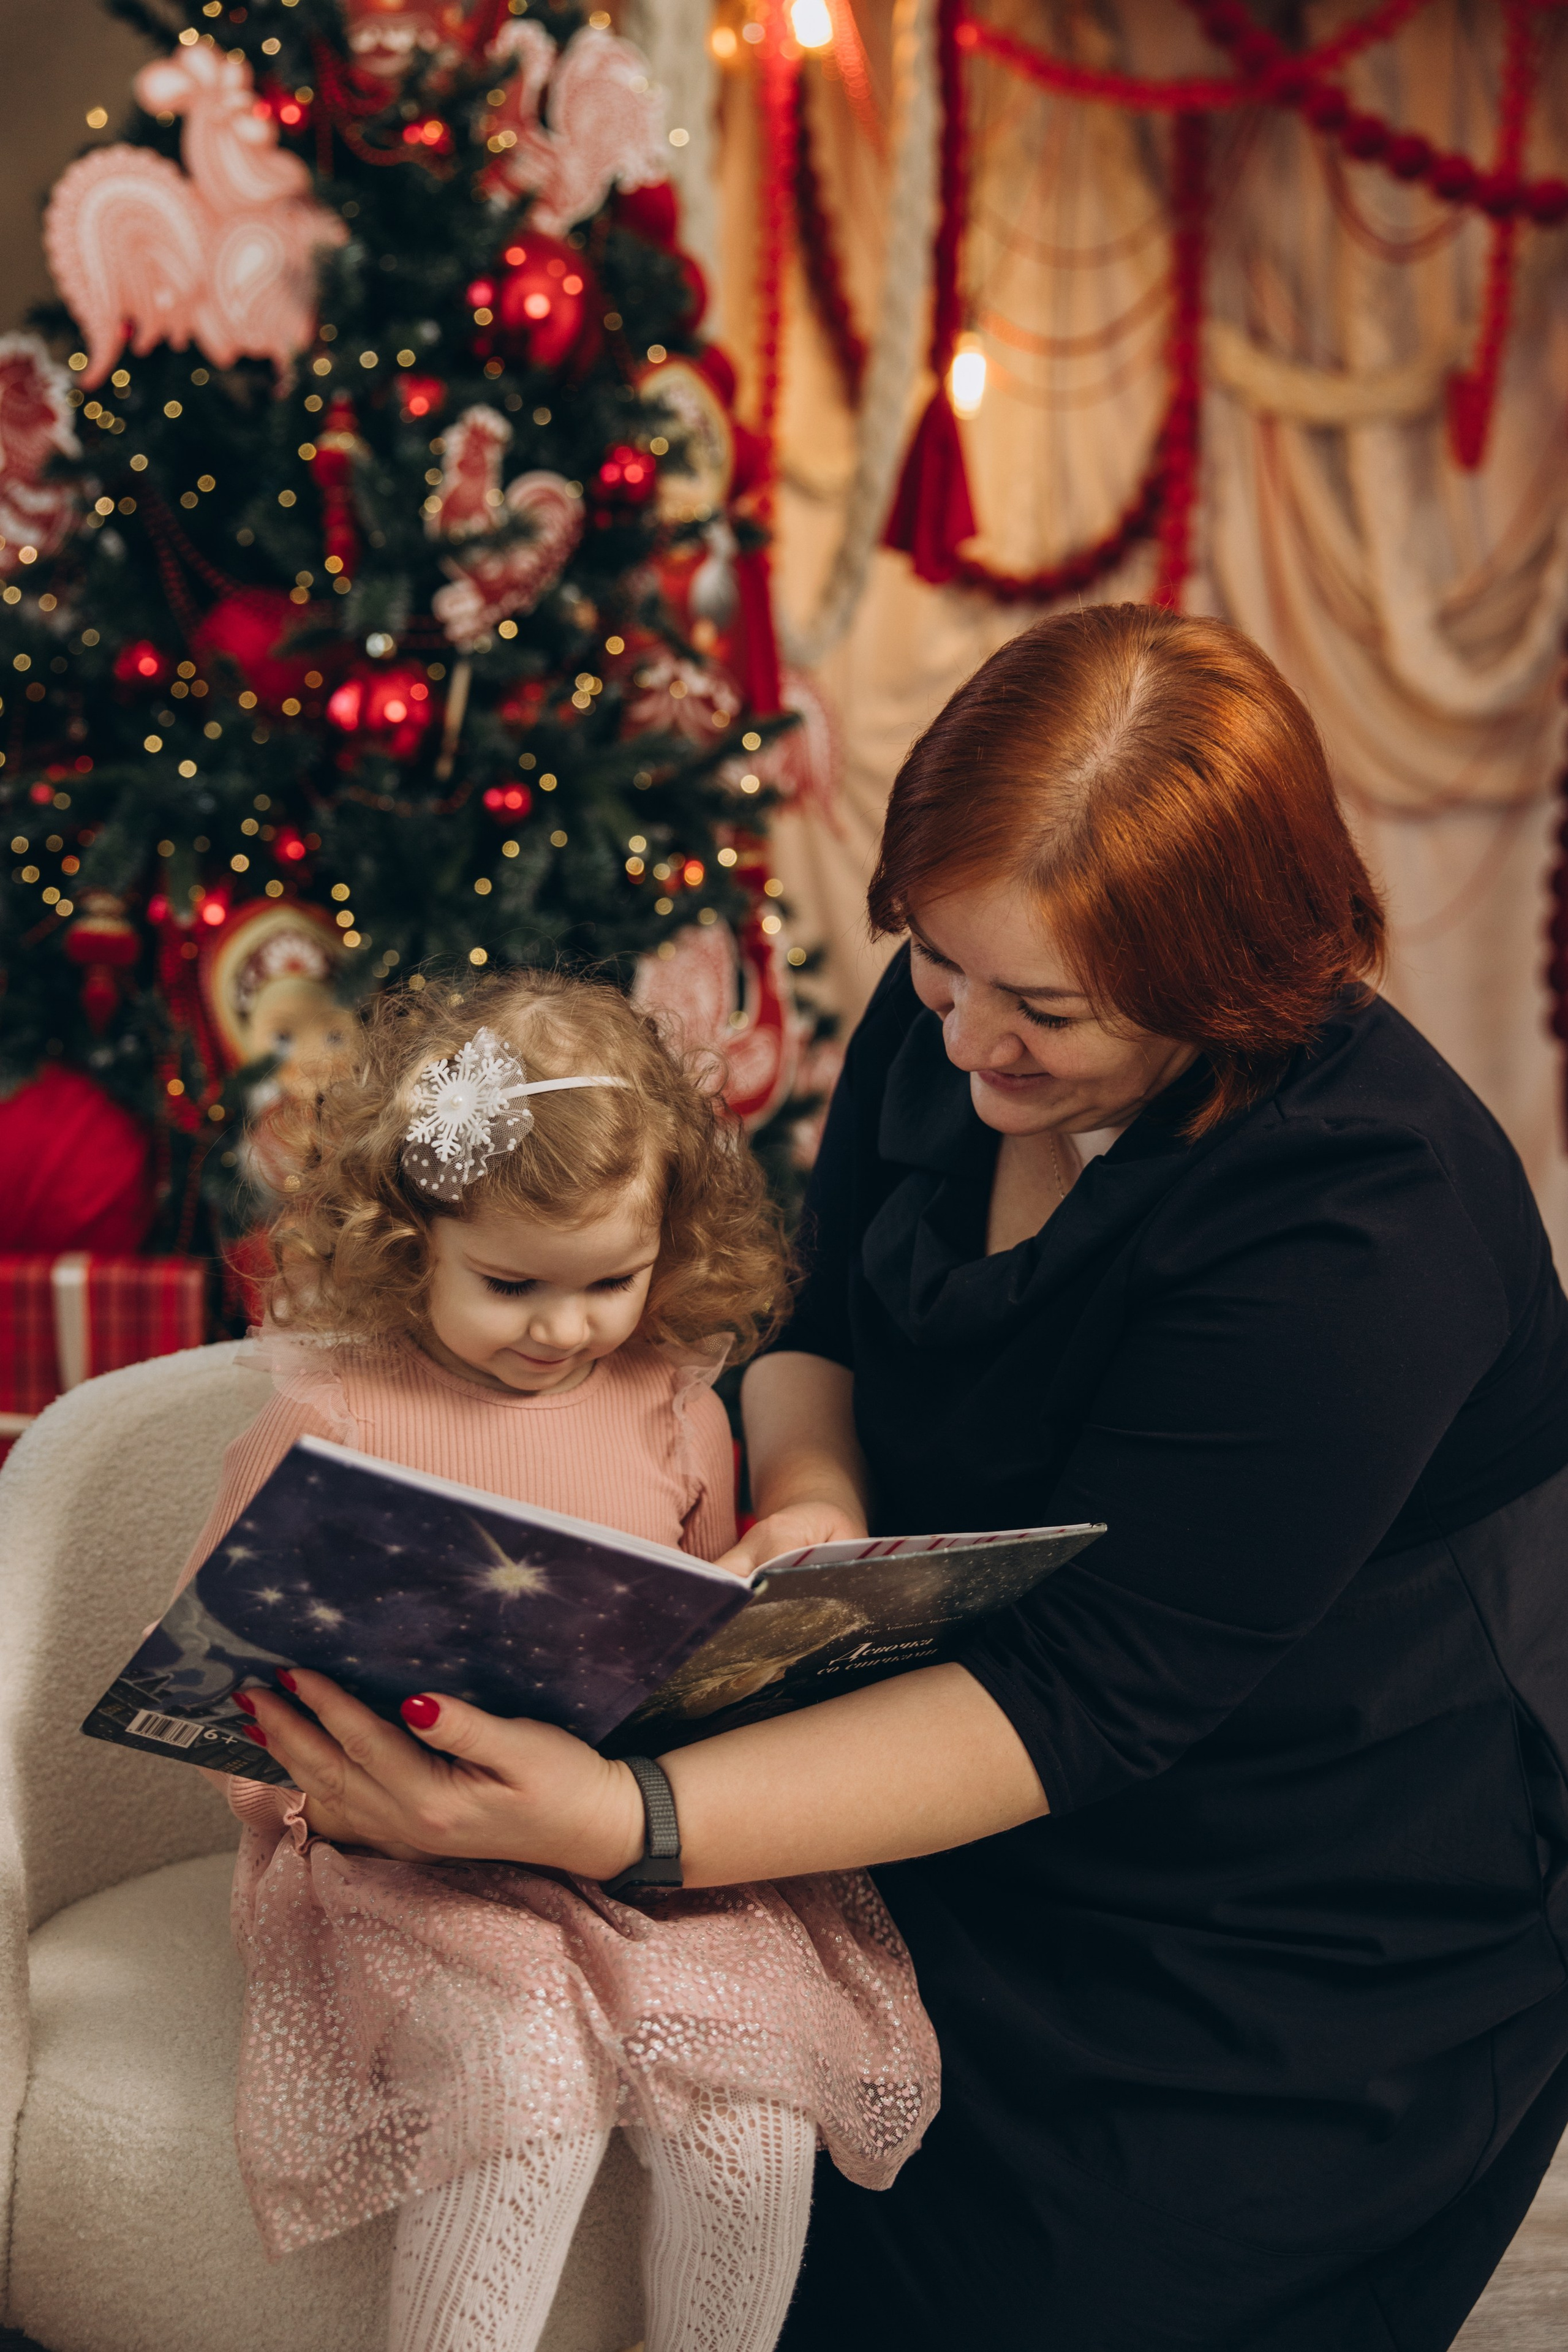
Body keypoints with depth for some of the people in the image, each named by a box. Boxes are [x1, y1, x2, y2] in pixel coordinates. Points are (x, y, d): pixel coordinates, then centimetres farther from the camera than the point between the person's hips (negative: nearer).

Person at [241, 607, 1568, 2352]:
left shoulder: (1365, 1231, -30)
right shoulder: (944, 1021, -8)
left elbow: (1093, 1696, -32)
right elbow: (813, 1323, 7)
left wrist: (619, 1824, -41)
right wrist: (811, 1495, -18)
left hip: (1304, 1959, -6)